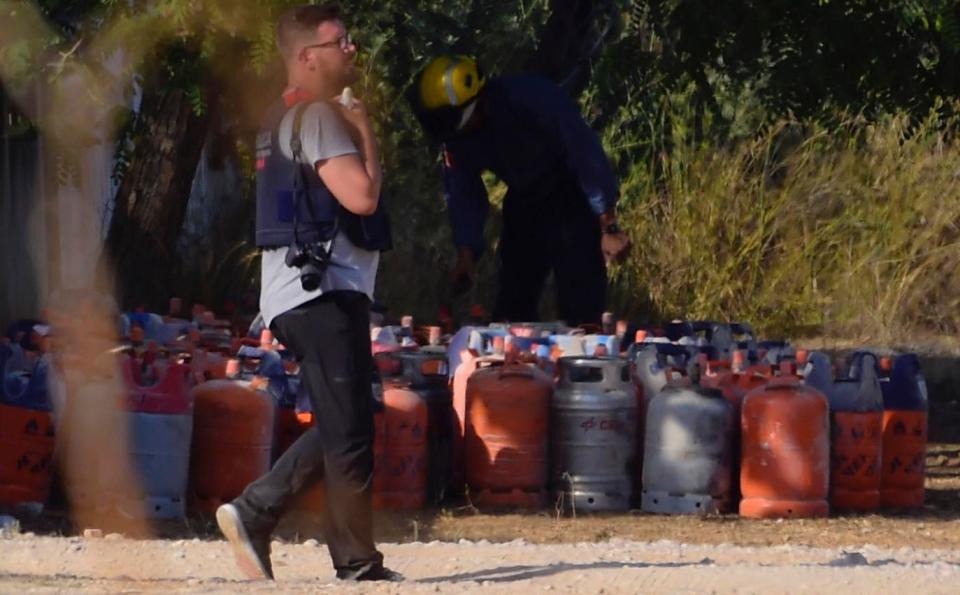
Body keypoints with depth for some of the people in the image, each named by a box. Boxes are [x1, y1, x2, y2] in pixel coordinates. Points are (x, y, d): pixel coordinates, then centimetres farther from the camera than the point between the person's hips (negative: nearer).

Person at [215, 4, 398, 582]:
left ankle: (254, 513, 8)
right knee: (349, 429, -6)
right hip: (325, 290, -11)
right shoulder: (320, 116, -12)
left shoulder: (281, 119, 20)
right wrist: (366, 133, -7)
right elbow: (361, 196, -21)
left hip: (295, 294, 11)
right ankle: (358, 563, -3)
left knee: (341, 426, 15)